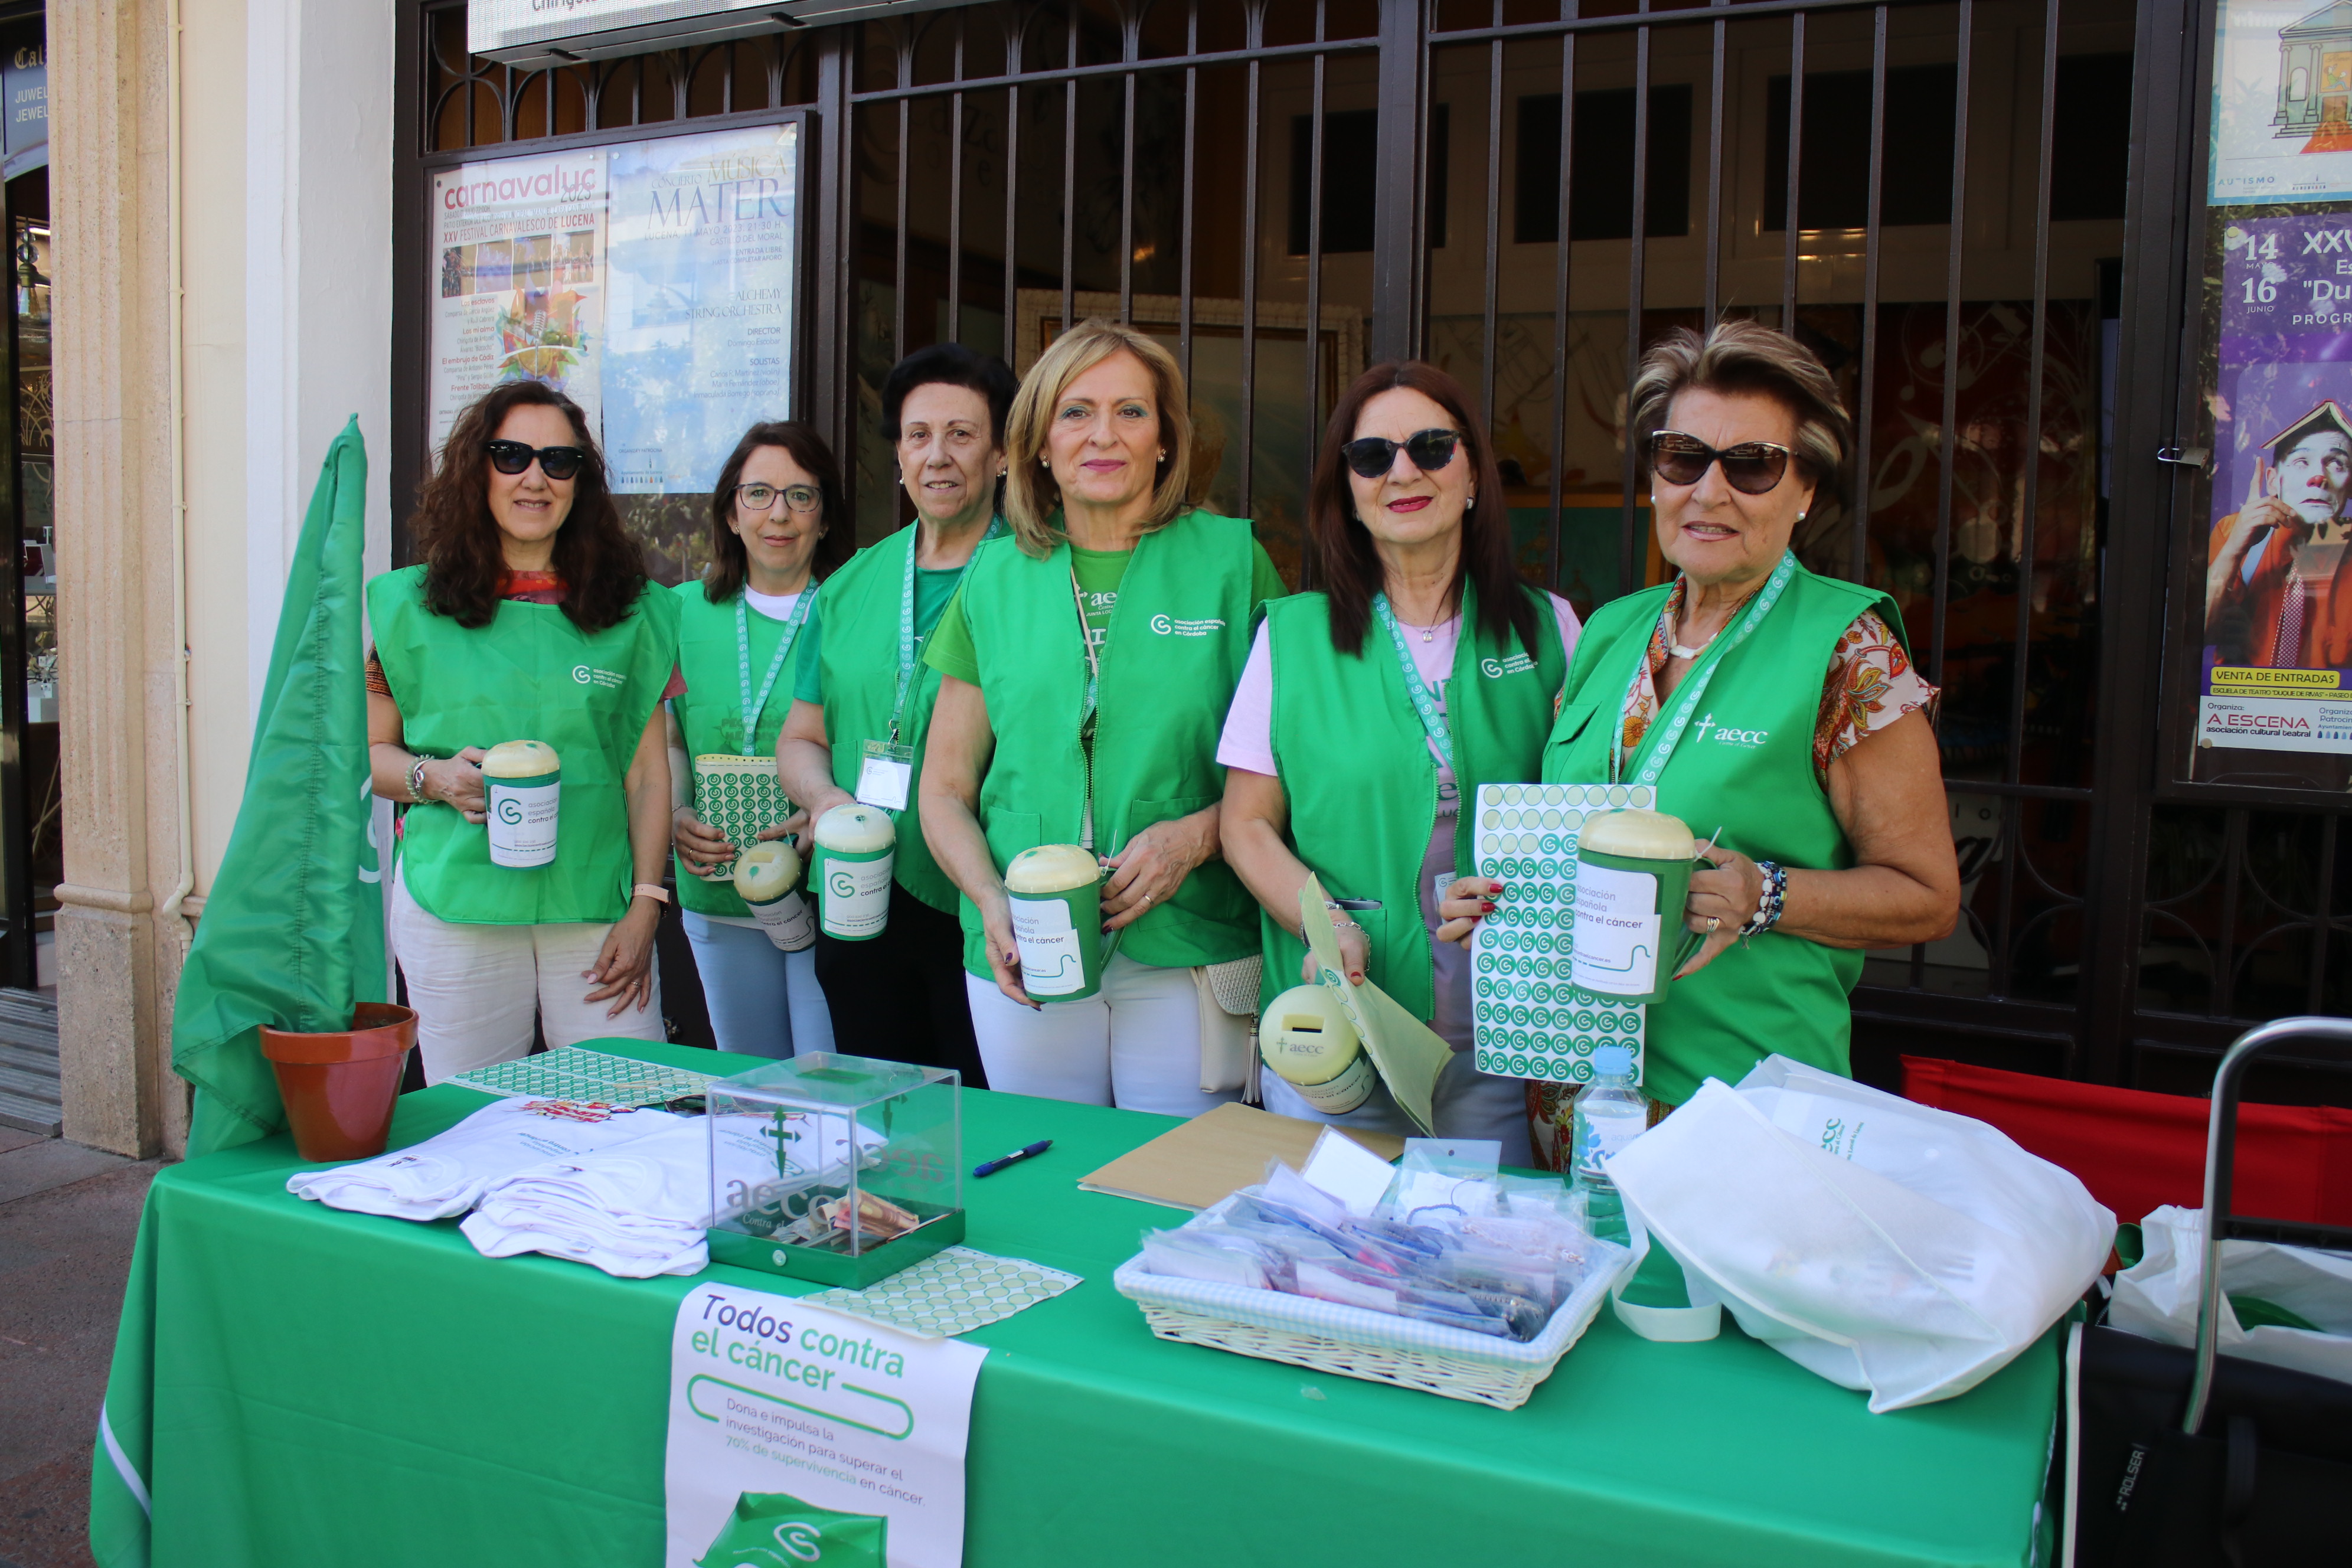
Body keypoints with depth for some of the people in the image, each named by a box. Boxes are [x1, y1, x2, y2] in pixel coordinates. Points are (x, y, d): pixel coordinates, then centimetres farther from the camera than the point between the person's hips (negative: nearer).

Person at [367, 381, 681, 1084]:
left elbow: (648, 770, 6)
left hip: (596, 910, 1)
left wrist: (644, 907, -1)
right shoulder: (410, 606, 6)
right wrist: (434, 779, -11)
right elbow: (367, 750, 10)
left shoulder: (631, 612, 8)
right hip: (454, 912, 0)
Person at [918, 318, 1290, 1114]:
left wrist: (1197, 836, -14)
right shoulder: (996, 578, 8)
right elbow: (945, 789, 10)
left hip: (1190, 954, -2)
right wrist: (991, 900, -7)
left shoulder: (1232, 559, 2)